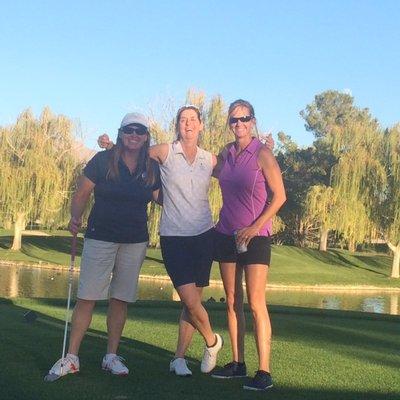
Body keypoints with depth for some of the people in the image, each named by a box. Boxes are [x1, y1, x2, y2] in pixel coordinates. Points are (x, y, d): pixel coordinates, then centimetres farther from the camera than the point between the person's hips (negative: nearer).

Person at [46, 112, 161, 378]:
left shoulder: (152, 169, 4)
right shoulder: (103, 161, -5)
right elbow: (82, 194, -3)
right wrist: (76, 217, -18)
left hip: (136, 242, 3)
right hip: (100, 237, -3)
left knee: (121, 299, 8)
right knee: (87, 297, -4)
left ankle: (111, 356, 19)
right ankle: (72, 358, 3)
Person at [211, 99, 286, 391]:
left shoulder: (262, 154, -8)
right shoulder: (226, 154, 9)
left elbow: (279, 196, -10)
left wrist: (255, 227, -15)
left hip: (255, 237, -6)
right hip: (226, 235, 6)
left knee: (256, 303, -10)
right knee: (232, 301, 8)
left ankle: (264, 372, -8)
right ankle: (237, 363, 16)